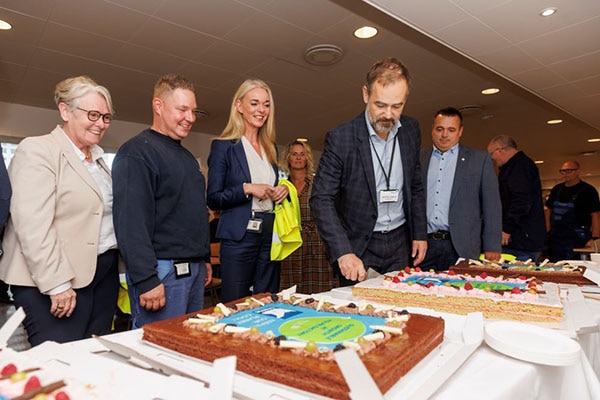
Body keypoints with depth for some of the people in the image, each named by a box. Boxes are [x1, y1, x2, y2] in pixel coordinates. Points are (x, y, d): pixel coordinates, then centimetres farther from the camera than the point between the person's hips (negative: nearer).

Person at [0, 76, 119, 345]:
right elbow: (33, 225, -17)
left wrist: (115, 263, 13)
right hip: (57, 282, -7)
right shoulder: (37, 150, -8)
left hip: (104, 273, 7)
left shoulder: (97, 158, 16)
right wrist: (57, 284, -19)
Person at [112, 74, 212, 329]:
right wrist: (146, 280, -23)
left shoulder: (187, 157, 18)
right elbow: (131, 222, -19)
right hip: (162, 271, -9)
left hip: (195, 269, 9)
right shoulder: (137, 152, -10)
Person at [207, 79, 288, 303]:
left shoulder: (270, 148, 15)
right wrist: (246, 188, -17)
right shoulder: (224, 147, -3)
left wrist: (283, 191, 1)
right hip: (239, 236, -5)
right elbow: (213, 199, -5)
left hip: (270, 235, 6)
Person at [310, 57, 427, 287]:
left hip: (399, 243, 4)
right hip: (358, 247, -4)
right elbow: (321, 199, -18)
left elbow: (415, 186, 11)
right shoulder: (340, 138, -16)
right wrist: (343, 253, -27)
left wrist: (420, 233, 8)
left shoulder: (411, 130, 0)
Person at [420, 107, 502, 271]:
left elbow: (491, 206, 4)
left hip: (461, 248, -1)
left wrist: (492, 247, -3)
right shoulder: (419, 159, 11)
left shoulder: (480, 159, 7)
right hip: (424, 246, 2)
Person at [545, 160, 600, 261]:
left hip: (578, 240, -5)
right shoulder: (557, 189, 13)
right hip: (555, 239, 5)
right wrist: (548, 230, 7)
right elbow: (549, 210, 18)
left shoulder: (588, 190, -4)